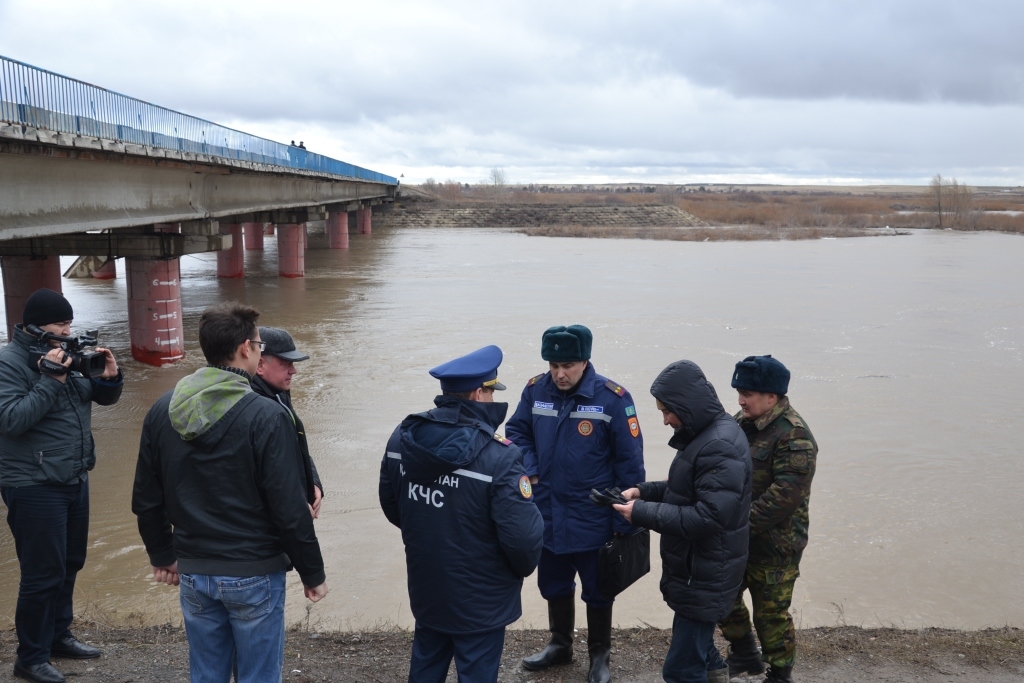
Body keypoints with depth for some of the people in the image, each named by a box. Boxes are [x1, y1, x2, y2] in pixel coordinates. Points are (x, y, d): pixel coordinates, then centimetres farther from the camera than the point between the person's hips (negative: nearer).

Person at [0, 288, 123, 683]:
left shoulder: (68, 353, 8)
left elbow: (104, 398, 12)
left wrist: (110, 376, -9)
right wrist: (52, 380, -27)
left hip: (75, 479, 8)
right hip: (34, 486, -7)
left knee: (70, 564, 18)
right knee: (43, 573, -1)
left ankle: (59, 635, 35)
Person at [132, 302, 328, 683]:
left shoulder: (162, 411, 0)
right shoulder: (266, 416, -18)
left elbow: (146, 500, 7)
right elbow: (290, 509, -17)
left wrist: (162, 556, 21)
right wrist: (312, 573, -5)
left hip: (193, 573, 5)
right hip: (254, 575, -5)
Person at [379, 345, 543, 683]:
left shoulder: (402, 438, -8)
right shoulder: (498, 457, -29)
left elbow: (391, 506, 6)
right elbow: (523, 537, -26)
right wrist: (523, 568, -3)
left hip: (424, 589, 6)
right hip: (479, 601, -6)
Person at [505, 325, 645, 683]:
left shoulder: (612, 398, -18)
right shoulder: (536, 390, -7)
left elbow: (629, 462, -12)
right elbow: (517, 431, 9)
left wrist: (626, 521, -10)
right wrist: (528, 469, -10)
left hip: (592, 519, -4)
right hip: (547, 515, 4)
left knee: (597, 591, 15)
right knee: (553, 585, 23)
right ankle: (560, 643, 46)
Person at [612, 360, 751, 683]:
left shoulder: (721, 446, -25)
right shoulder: (704, 433, 7)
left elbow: (709, 518, -29)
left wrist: (644, 513, -24)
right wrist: (644, 491, 2)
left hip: (705, 576, -10)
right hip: (696, 568, 10)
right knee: (695, 639, 26)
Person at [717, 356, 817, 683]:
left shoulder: (794, 437, -23)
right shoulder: (743, 422, 3)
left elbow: (784, 496, -29)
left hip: (773, 546, -8)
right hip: (734, 539, 8)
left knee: (771, 614, 8)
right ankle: (744, 655, 43)